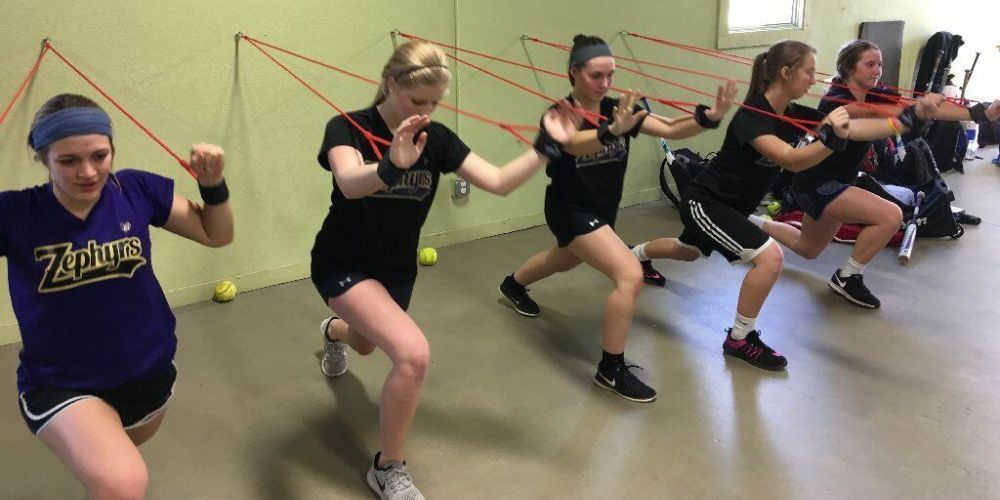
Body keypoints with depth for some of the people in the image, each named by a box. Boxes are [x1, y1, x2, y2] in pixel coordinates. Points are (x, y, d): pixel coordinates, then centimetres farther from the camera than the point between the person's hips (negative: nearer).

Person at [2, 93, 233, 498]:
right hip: (61, 385, -3)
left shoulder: (135, 191, -11)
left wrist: (213, 184, -17)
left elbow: (216, 234, 2)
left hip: (148, 373, 4)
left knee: (122, 453, 34)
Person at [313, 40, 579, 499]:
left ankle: (335, 332, 74)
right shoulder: (348, 128, -22)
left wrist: (546, 146, -27)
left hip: (397, 268, 6)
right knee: (413, 353, -27)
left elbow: (499, 182, -15)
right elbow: (349, 184, -44)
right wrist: (392, 166, -64)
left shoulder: (436, 139, -10)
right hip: (343, 266, -6)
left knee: (367, 343, 33)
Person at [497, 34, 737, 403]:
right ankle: (611, 370, -8)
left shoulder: (618, 109, -8)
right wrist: (613, 130, -64)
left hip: (603, 209, 8)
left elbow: (670, 130, -18)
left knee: (563, 263, 34)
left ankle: (513, 285, 66)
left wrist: (709, 117, -36)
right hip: (570, 210, -7)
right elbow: (575, 143, -45)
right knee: (630, 275, -23)